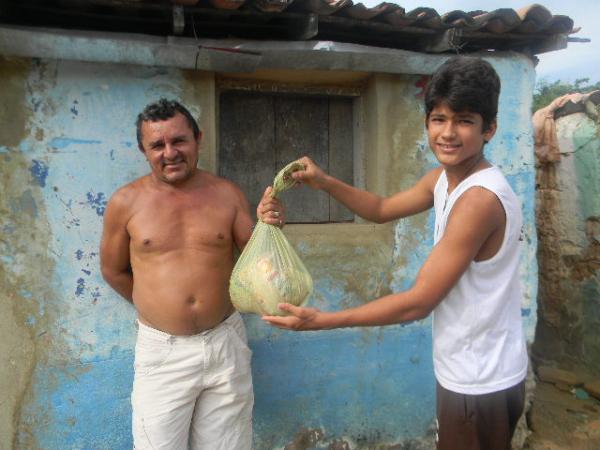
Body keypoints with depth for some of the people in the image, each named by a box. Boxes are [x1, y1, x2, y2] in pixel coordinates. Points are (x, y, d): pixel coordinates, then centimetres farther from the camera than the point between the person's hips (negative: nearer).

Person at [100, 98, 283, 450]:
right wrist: (157, 308, 9)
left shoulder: (228, 194, -3)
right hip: (162, 349, -1)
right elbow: (113, 271, 8)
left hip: (225, 342, 2)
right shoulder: (126, 202, -5)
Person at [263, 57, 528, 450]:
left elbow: (419, 302, -26)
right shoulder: (444, 179, 0)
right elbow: (382, 210, 11)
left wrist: (322, 321, -23)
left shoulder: (480, 198, -28)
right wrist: (325, 183, -7)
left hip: (481, 384, -8)